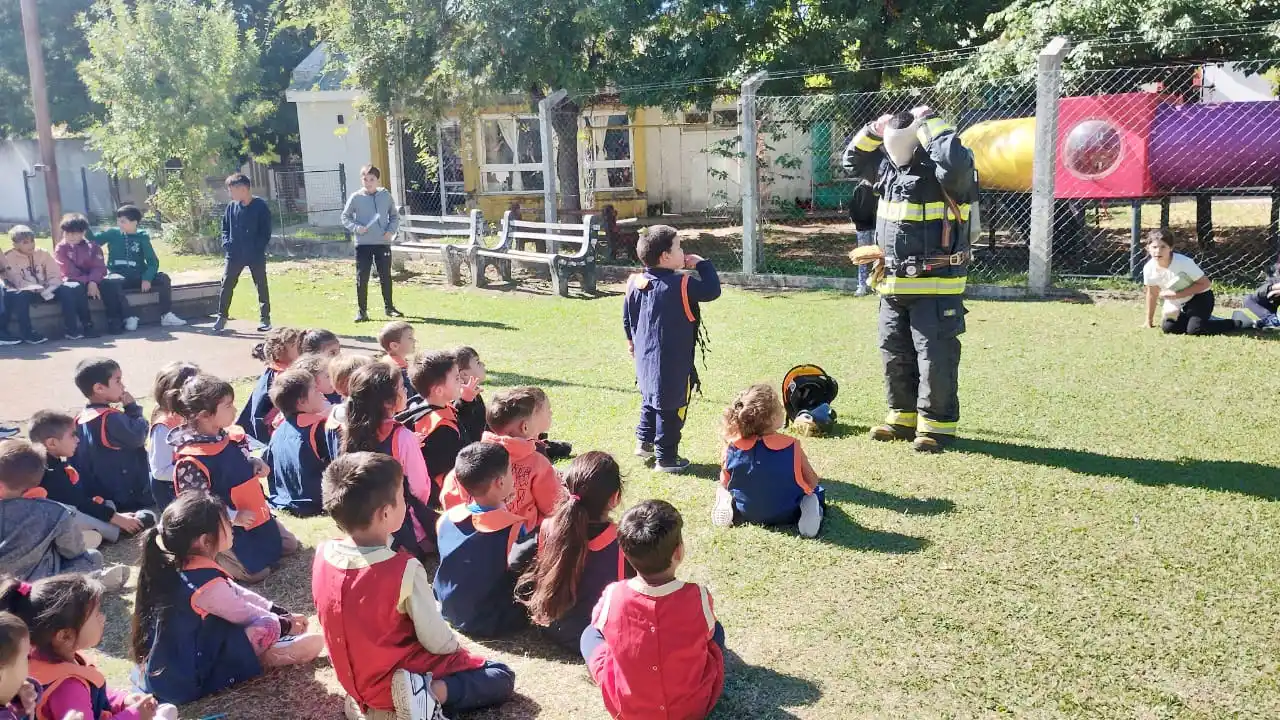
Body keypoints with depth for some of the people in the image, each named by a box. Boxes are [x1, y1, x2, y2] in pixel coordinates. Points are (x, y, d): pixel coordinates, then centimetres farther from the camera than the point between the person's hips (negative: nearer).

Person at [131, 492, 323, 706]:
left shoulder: (174, 567, -1)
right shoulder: (208, 584, -28)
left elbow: (236, 594, 10)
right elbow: (246, 614, -11)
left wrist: (280, 611, 14)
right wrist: (285, 624, 8)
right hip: (186, 680, -9)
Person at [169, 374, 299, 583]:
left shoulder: (232, 435, -3)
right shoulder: (191, 461, -26)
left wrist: (256, 464, -4)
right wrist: (233, 517, -22)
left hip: (255, 514, 8)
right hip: (225, 527, -8)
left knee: (289, 545, 16)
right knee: (256, 571, -9)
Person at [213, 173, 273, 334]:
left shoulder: (260, 206, -8)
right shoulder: (231, 206, 5)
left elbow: (266, 232, -8)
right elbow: (225, 228, 14)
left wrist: (258, 248, -17)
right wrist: (226, 243, -2)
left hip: (256, 255, -4)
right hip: (234, 254, 4)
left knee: (261, 286, 6)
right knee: (226, 284, 2)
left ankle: (265, 318, 15)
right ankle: (222, 317, 11)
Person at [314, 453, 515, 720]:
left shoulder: (323, 555, -9)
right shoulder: (405, 570, -27)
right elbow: (437, 642, -17)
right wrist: (456, 645, 5)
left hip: (355, 680, 7)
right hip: (404, 675, -7)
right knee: (502, 677, 5)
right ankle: (431, 694, -16)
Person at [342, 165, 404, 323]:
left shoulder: (386, 195, 3)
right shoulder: (356, 197, -2)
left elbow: (395, 216, 12)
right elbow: (345, 217, 5)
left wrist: (392, 230, -4)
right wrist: (356, 228, -13)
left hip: (383, 243, 2)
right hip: (363, 244, -1)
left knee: (386, 276, 10)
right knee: (362, 278, -1)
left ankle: (389, 307, 23)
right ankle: (362, 310, 7)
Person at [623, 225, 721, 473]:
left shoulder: (635, 283, 0)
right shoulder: (681, 285, -21)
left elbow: (627, 318, 11)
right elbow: (712, 290, -18)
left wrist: (632, 340, 28)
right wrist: (703, 264, -5)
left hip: (645, 357, 7)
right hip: (672, 363, -7)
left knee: (650, 400, 27)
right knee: (671, 409, 4)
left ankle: (644, 441, 37)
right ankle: (666, 458, 11)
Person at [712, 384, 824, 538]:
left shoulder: (732, 448, -19)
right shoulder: (791, 446, -23)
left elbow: (725, 482, -5)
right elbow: (812, 482, -12)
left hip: (745, 513, 2)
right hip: (787, 515, -2)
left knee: (722, 490, 33)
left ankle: (727, 503, 0)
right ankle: (811, 508, -8)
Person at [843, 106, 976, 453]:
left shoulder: (944, 174, -12)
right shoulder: (889, 167, 11)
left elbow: (956, 161, -35)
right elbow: (853, 161, 24)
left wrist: (930, 123, -22)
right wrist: (874, 130, 8)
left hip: (936, 286, -8)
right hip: (893, 286, 8)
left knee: (935, 356, -3)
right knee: (894, 353, 14)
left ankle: (937, 424, 9)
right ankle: (904, 416, 27)